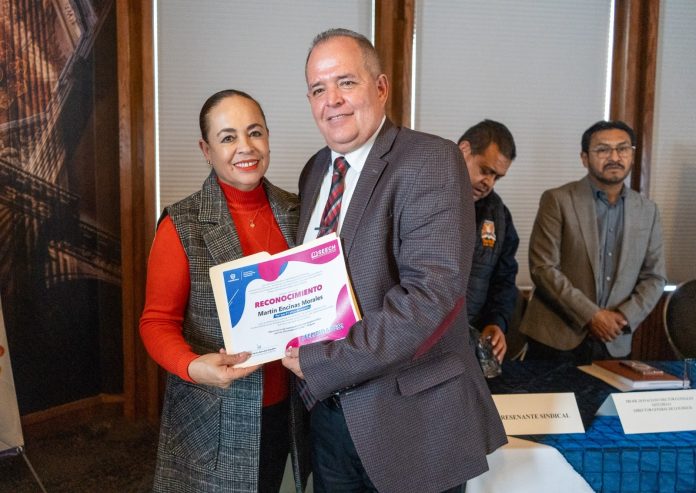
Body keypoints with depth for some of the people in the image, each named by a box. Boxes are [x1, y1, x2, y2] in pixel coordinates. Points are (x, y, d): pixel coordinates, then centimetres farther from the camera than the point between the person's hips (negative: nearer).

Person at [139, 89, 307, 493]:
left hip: (285, 407, 4)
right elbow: (158, 322, -8)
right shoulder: (182, 226, -11)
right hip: (213, 417, -3)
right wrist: (193, 366, -25)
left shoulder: (295, 212, 0)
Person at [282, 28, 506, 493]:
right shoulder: (315, 171, 8)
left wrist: (322, 362, -22)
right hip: (328, 409, 6)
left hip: (410, 417, -6)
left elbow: (432, 292, -25)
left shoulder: (431, 161, -16)